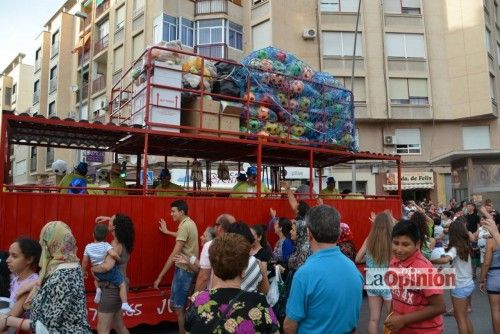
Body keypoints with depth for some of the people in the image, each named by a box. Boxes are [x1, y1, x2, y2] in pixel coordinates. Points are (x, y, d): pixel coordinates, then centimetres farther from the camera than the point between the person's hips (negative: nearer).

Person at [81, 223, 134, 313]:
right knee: (122, 285, 6)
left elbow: (84, 261, 5)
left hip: (99, 273, 4)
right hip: (111, 271, -4)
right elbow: (113, 254, -34)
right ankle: (125, 304, -4)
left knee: (96, 279, 39)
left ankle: (98, 289, 14)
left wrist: (83, 271, 20)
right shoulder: (106, 245, -17)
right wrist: (119, 259, -14)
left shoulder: (88, 247, -4)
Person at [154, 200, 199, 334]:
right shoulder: (190, 222, 11)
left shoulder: (184, 226, -19)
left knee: (178, 307, 1)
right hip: (188, 268, 10)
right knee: (176, 304, 17)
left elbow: (175, 254, -22)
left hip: (184, 269, -10)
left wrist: (160, 276, -20)